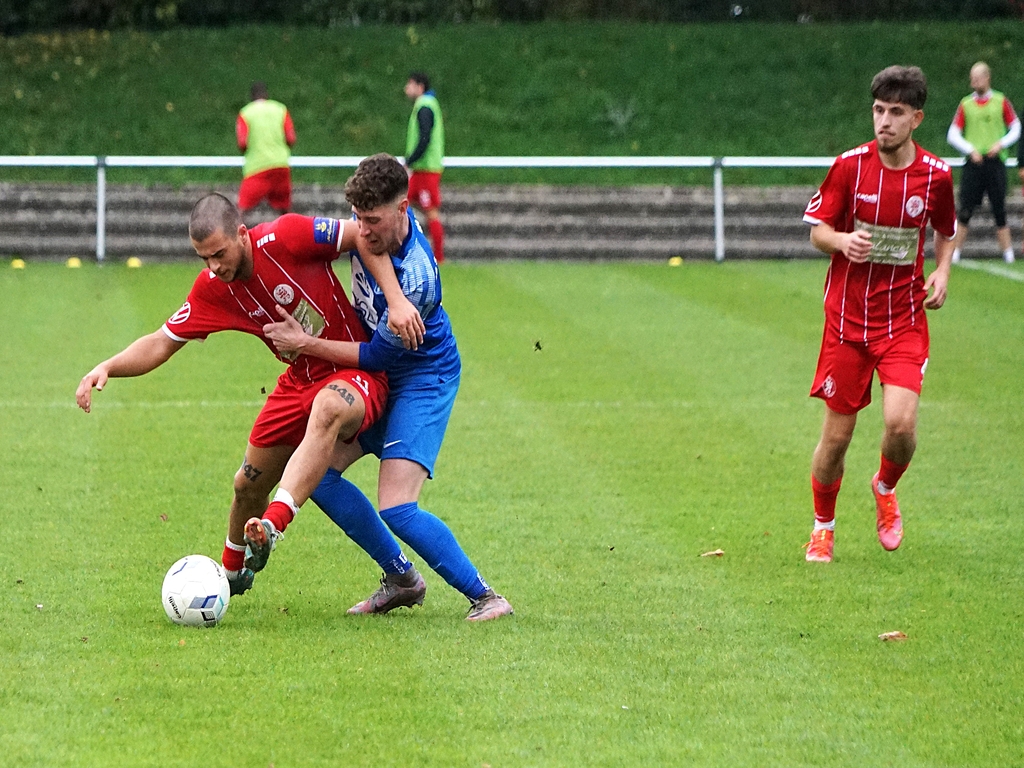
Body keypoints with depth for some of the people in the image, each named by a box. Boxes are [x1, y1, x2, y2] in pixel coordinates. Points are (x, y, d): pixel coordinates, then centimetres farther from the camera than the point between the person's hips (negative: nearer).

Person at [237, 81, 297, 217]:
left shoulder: (245, 113, 1)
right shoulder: (281, 110, 7)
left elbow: (242, 144, -8)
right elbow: (291, 140, 2)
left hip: (256, 167, -3)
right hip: (281, 164, 3)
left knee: (242, 208, -4)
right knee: (284, 208, 15)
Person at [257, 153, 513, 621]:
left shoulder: (415, 279, -33)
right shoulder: (376, 225, -12)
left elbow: (377, 357, -23)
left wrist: (305, 344, -18)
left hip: (422, 380, -9)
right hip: (377, 376, 9)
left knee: (397, 509, -20)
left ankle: (484, 597, -6)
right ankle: (400, 578, 13)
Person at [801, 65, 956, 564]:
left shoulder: (936, 175, -2)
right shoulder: (849, 166, -7)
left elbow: (946, 231, 16)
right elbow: (817, 229, 0)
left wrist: (941, 272, -2)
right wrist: (842, 241, -22)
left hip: (904, 318, 0)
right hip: (848, 317, 0)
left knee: (901, 422, -17)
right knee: (837, 433, 2)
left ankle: (885, 488, 17)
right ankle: (823, 527, 26)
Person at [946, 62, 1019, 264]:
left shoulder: (1001, 102, 6)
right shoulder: (966, 105, 6)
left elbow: (1016, 128, 11)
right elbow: (953, 134, 6)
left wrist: (1001, 144, -5)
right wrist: (970, 150, -7)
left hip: (995, 162, 0)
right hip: (973, 163, 0)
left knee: (999, 209, 1)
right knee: (965, 211, -5)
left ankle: (1007, 252, 5)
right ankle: (955, 252, -1)